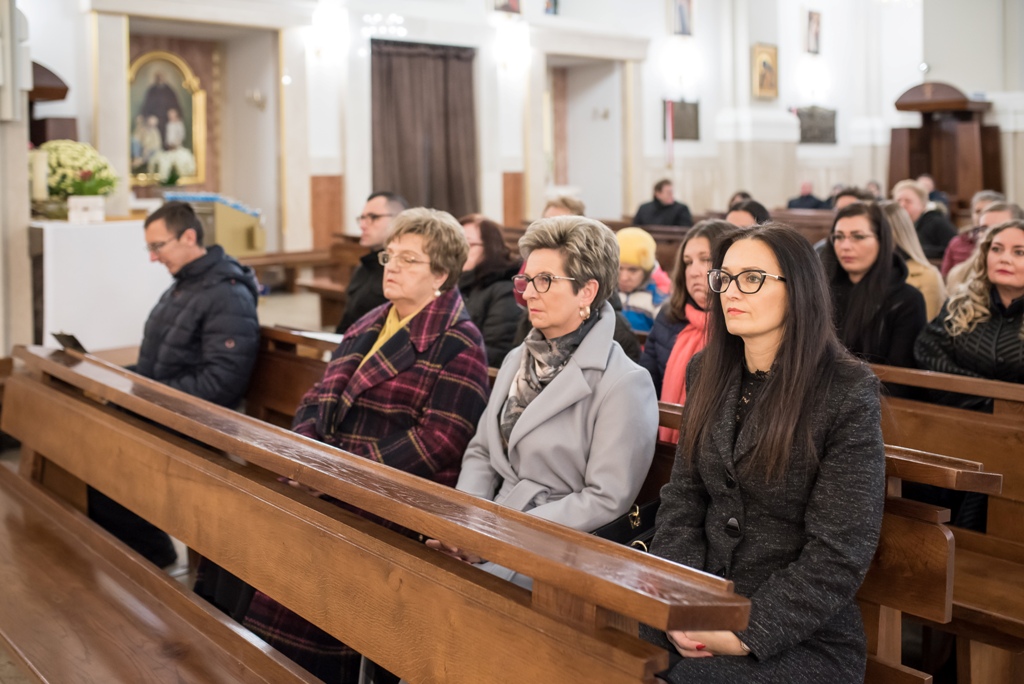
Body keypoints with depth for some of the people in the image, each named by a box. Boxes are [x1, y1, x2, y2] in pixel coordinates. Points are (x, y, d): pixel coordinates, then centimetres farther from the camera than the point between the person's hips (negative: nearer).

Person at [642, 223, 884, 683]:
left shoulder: (848, 393, -10)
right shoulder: (707, 373, 7)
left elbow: (840, 552, -13)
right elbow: (682, 498, 7)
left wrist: (748, 635, -17)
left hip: (805, 639, -4)